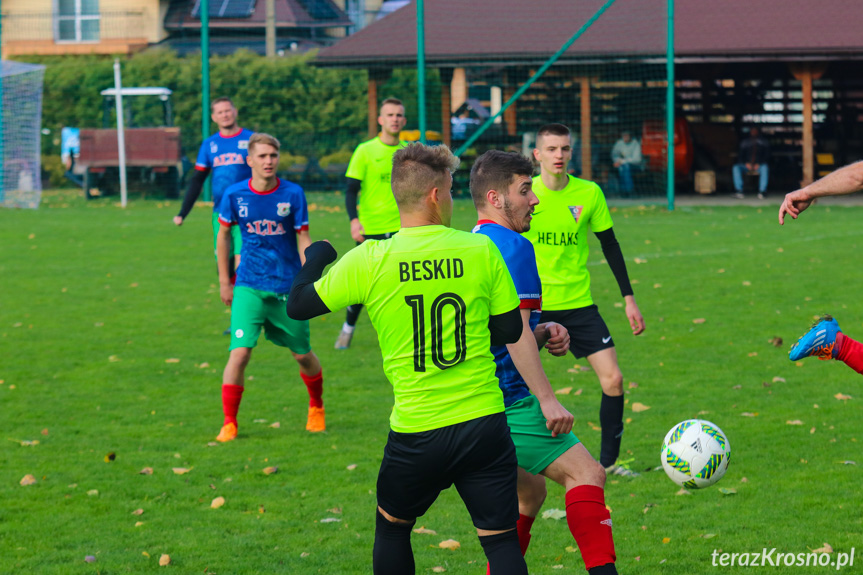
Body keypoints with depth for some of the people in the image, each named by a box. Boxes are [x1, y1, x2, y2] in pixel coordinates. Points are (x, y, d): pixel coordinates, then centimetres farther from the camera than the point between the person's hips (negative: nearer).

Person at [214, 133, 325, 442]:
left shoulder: (293, 194, -7)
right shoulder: (234, 195, -5)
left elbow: (303, 239, -1)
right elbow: (224, 234, 10)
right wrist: (224, 281, 12)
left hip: (288, 287, 1)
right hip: (249, 287, 0)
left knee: (303, 354, 12)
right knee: (240, 353, -15)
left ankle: (316, 407, 39)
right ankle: (229, 423, -5)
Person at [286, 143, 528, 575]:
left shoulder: (368, 261, -7)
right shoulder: (481, 251, -5)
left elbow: (297, 305, 5)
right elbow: (509, 331, 4)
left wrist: (317, 255, 24)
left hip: (416, 433, 0)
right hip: (484, 424, 0)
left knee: (392, 529, 22)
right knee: (501, 540, 4)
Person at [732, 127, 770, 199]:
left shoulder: (763, 142, 12)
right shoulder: (745, 143, 16)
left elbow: (767, 155, 3)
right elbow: (740, 156, 9)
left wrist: (759, 164, -14)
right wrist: (746, 163, -11)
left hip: (759, 166, -2)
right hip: (747, 165, 2)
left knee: (765, 167, -38)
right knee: (736, 167, -29)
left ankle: (762, 191, -42)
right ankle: (739, 190, -39)